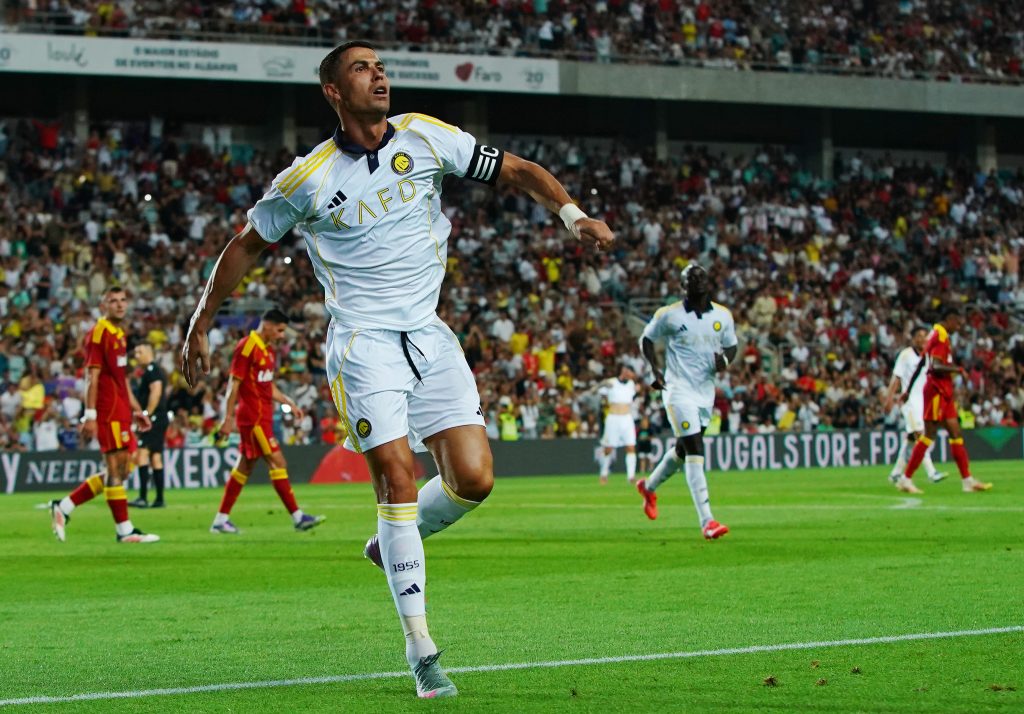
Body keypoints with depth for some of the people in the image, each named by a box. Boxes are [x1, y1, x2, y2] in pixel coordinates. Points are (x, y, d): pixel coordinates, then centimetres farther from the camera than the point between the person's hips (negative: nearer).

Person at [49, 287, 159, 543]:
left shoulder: (119, 334, 19)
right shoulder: (99, 333, -10)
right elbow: (92, 376, -15)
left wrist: (136, 410, 23)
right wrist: (90, 415, -19)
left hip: (121, 411, 10)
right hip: (108, 411, -10)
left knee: (121, 470, 10)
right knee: (117, 468, -7)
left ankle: (63, 507, 14)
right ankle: (125, 530, -3)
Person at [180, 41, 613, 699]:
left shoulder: (425, 137, 4)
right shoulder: (308, 179, -3)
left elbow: (516, 171, 9)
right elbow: (247, 245, 11)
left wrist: (572, 213, -8)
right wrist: (201, 324, 13)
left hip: (430, 336, 4)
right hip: (363, 343, -4)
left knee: (473, 480, -7)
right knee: (398, 478, -14)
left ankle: (393, 545, 25)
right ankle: (422, 652, -7)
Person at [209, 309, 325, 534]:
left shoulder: (269, 350, 16)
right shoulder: (247, 347, -12)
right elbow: (234, 384, -14)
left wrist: (290, 403, 15)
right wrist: (228, 418, -16)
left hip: (263, 417, 10)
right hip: (253, 416, -10)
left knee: (245, 467, 10)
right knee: (278, 463, -10)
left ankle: (221, 520, 14)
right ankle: (297, 517, -10)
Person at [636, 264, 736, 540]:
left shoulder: (723, 316, 4)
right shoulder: (669, 315, -6)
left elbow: (731, 345, 16)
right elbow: (646, 338, 6)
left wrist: (725, 359, -7)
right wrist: (655, 368, -8)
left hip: (706, 392, 6)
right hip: (679, 390, -5)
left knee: (684, 449, 19)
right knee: (695, 451, -16)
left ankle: (650, 487, 48)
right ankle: (706, 521, -21)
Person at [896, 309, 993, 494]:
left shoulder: (936, 335, 18)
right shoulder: (941, 337, -13)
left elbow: (920, 365, 22)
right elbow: (936, 367, -25)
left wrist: (909, 390, 26)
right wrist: (958, 369, -16)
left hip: (944, 393, 10)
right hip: (937, 392, -10)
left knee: (956, 434, 7)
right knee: (929, 435, -7)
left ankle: (967, 480, 7)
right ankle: (905, 479, -4)